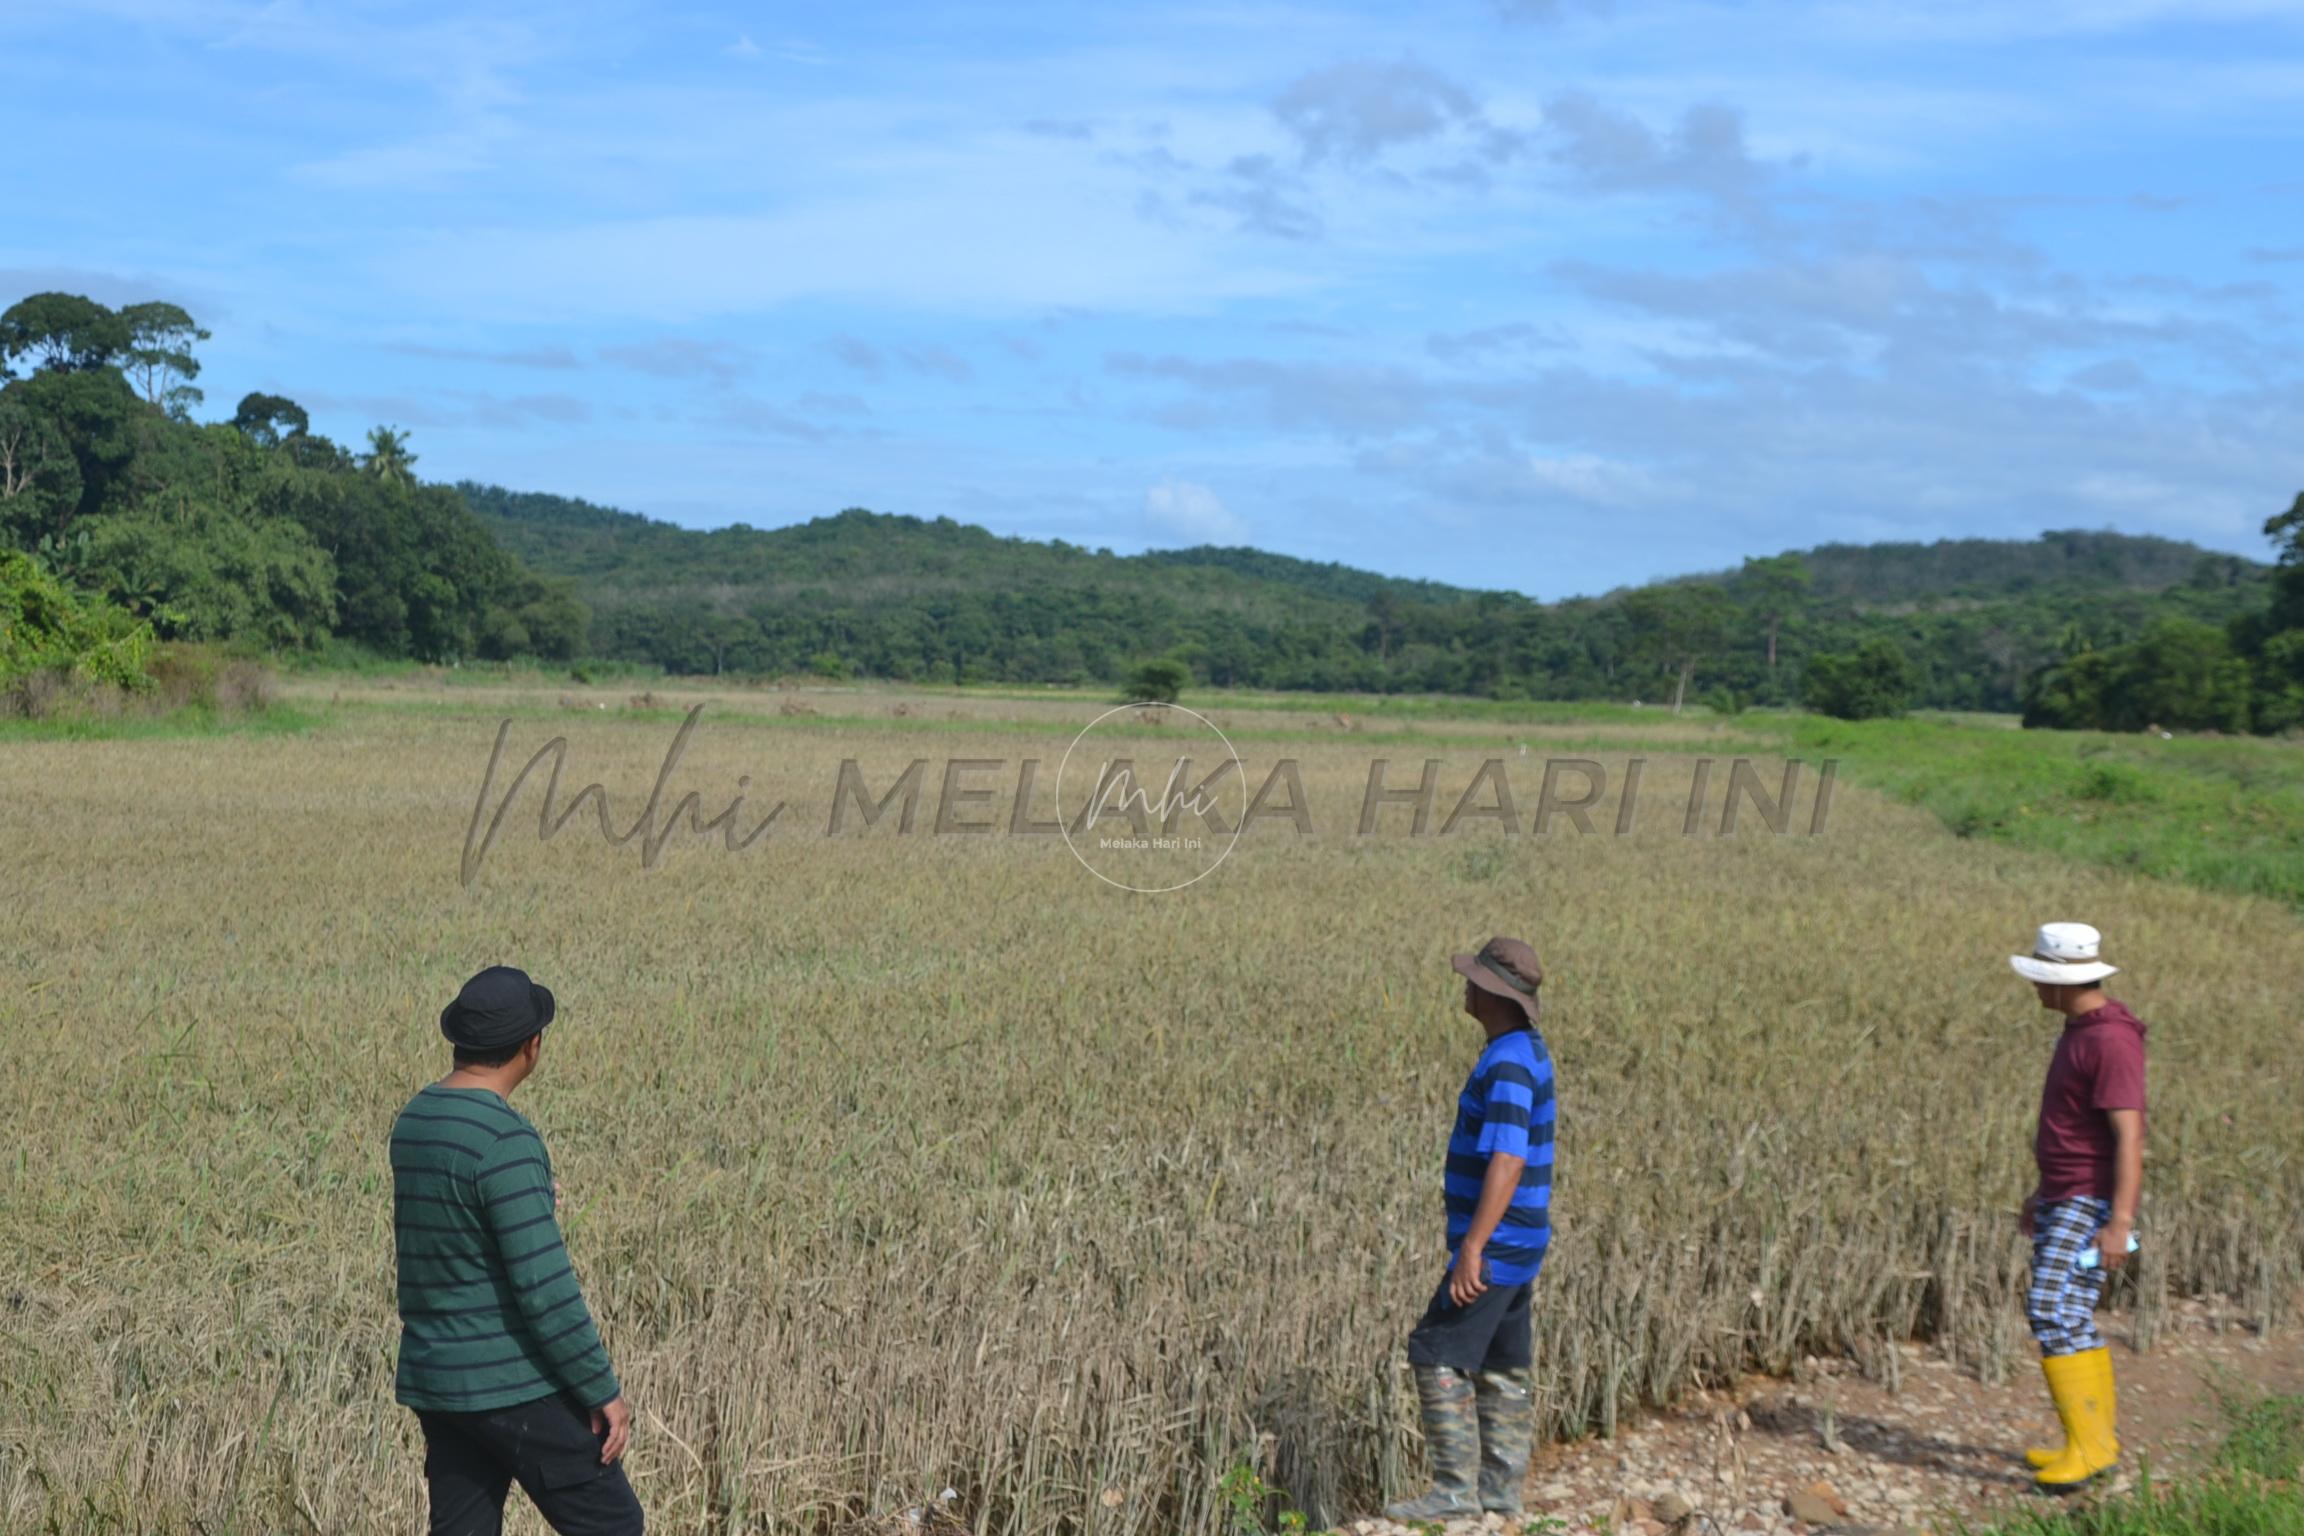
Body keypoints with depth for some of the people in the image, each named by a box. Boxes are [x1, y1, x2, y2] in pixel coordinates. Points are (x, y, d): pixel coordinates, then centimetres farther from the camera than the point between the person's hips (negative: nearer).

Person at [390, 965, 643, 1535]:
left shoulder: (412, 1123, 7)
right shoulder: (505, 1138, -20)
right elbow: (545, 1287, -22)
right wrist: (604, 1391, -14)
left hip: (438, 1381, 8)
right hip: (514, 1383, -8)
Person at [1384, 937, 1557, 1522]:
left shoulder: (1510, 1063, -21)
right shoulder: (1524, 1051, 13)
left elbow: (1508, 1162, -29)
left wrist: (1472, 1246, -31)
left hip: (1496, 1244, -10)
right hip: (1513, 1241, 10)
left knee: (1438, 1356, -7)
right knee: (1501, 1366, 12)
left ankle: (1455, 1488, -3)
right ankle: (1501, 1490, 16)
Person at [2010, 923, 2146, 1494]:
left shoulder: (2112, 1041, -19)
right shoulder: (2080, 1030, 12)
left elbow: (2129, 1137, -24)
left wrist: (2120, 1222, -28)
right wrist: (2043, 1192, 25)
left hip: (2091, 1204, -10)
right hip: (2062, 1199, 10)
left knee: (2052, 1311, -17)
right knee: (2068, 1317, 12)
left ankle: (2086, 1443, -13)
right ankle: (2097, 1440, 21)